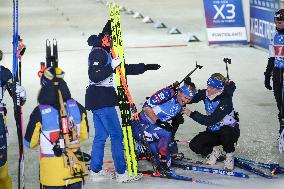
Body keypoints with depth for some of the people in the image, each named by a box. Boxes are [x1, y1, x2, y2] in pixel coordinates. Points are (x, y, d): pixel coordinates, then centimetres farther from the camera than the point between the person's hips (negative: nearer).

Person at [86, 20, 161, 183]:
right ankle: (121, 173, -5)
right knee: (117, 134, -7)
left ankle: (96, 171, 18)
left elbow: (124, 68, 23)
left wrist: (145, 67, 21)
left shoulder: (105, 53, 18)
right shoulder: (98, 52, -13)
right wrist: (112, 66, -26)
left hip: (98, 100, 10)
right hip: (101, 100, -10)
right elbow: (95, 76, -23)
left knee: (101, 135, 13)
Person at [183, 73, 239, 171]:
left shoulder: (225, 101, -29)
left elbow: (210, 120, -35)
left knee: (225, 132, -41)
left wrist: (191, 114, -37)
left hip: (230, 130, -5)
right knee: (194, 145, -18)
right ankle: (215, 151, 14)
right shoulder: (206, 93, -10)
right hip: (212, 131, 5)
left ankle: (229, 156, -10)